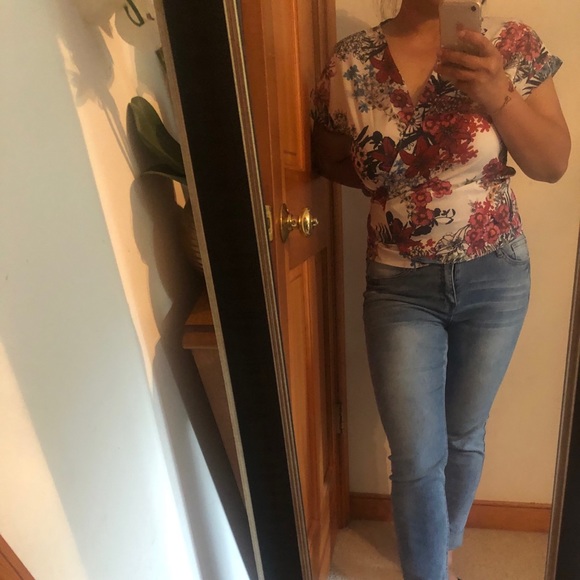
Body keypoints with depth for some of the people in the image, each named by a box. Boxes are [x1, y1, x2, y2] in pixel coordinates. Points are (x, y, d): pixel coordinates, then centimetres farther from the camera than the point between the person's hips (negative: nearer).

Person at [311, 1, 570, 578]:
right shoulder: (351, 63, -5)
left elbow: (554, 163, -10)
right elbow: (328, 157, 8)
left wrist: (497, 97, -27)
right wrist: (388, 181, -8)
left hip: (496, 278, 1)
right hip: (400, 286, 0)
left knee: (464, 437, 19)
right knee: (416, 460, 4)